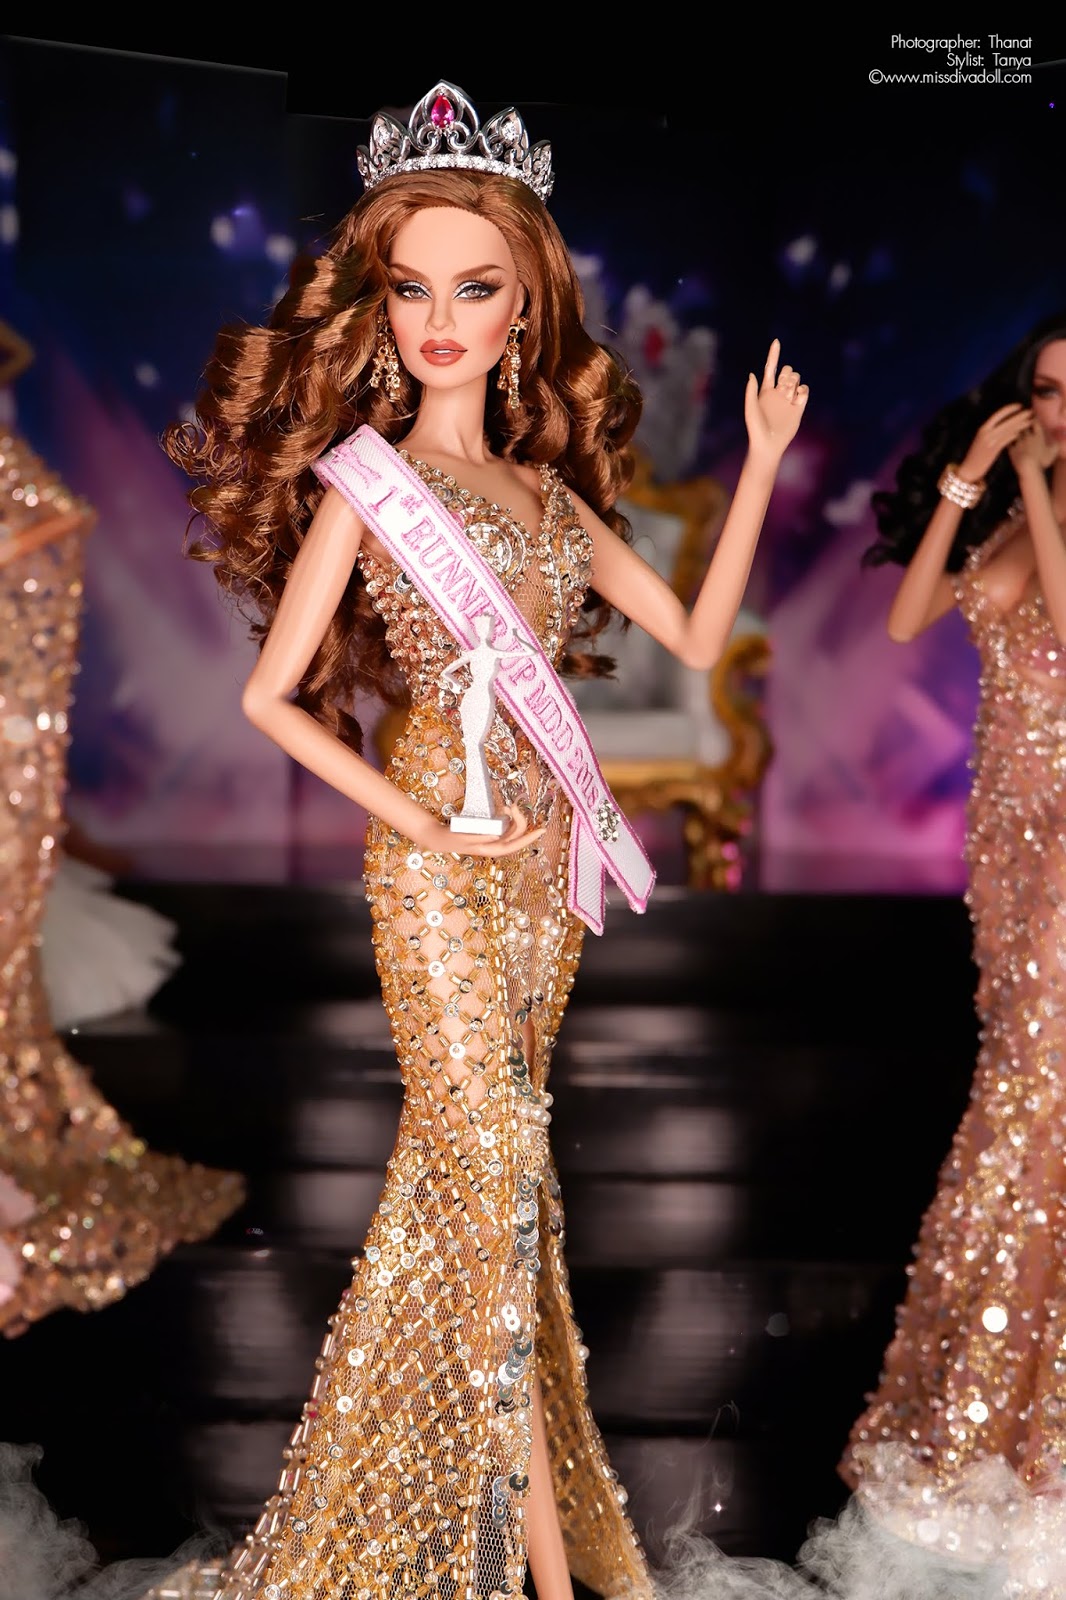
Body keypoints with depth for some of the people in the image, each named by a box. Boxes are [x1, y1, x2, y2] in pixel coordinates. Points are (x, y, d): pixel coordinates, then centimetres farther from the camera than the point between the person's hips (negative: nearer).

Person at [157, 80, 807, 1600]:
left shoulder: (548, 488, 10)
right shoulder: (362, 477, -4)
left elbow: (696, 634, 9)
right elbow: (271, 696, -5)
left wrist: (763, 462, 5)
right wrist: (419, 823, -11)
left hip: (549, 847, 5)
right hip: (439, 859, -5)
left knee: (481, 1153, 13)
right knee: (492, 1156, -6)